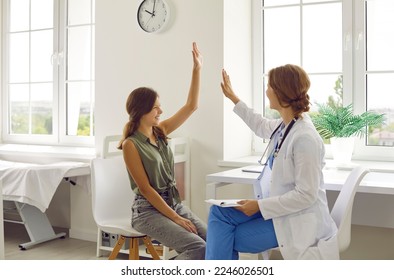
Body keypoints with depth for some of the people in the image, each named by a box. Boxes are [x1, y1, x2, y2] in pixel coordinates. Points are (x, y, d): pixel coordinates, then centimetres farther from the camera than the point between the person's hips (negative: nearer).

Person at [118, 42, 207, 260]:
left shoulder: (160, 132, 7)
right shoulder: (131, 144, -13)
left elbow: (191, 106, 8)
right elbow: (145, 189, -16)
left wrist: (197, 69, 1)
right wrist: (175, 218, -17)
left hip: (174, 203, 7)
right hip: (149, 210, -7)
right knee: (198, 247, -23)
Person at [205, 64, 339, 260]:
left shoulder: (305, 138, -27)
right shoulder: (284, 125, 0)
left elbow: (306, 195, -25)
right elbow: (261, 126, 24)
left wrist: (260, 205, -20)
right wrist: (233, 97, 31)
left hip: (297, 220, -8)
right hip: (279, 208, 8)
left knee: (226, 239, -4)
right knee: (219, 211, 0)